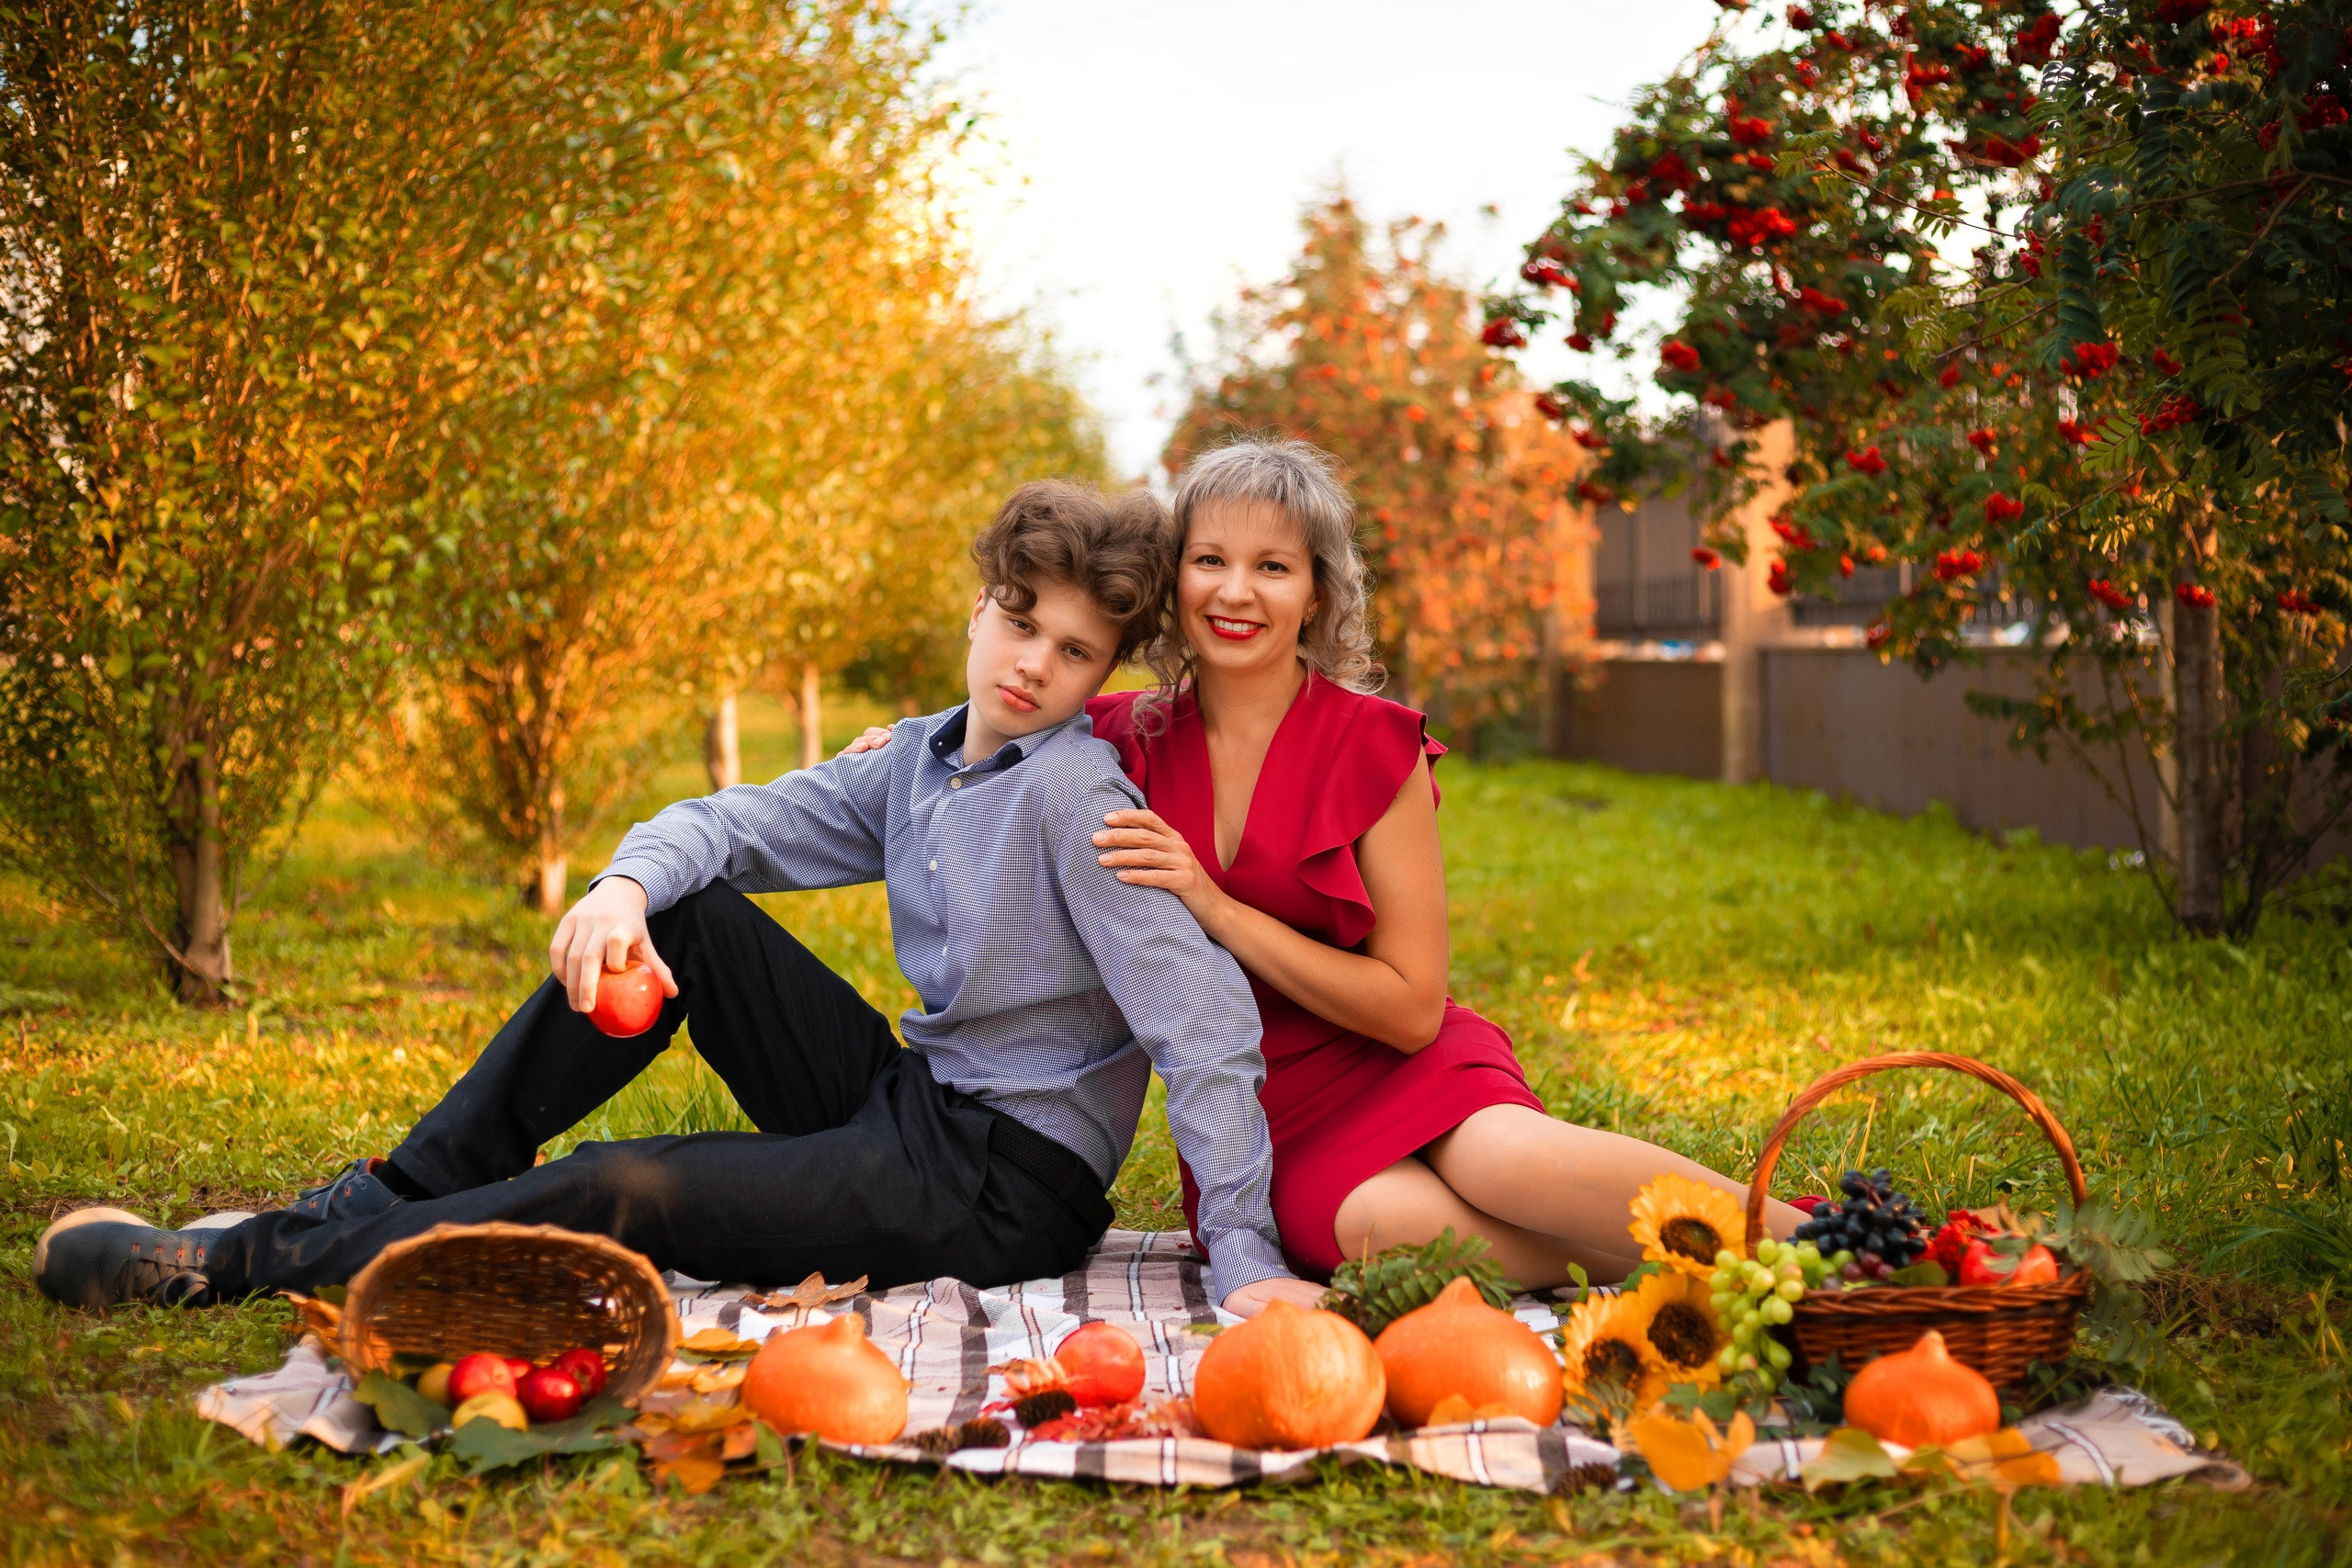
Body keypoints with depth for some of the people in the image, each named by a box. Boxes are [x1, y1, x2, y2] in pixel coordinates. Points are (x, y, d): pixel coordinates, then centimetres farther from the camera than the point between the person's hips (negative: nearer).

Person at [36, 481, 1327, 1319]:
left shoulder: (1074, 791, -18)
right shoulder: (918, 762, 7)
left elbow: (1203, 1017, -24)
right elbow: (739, 823, 7)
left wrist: (1244, 1258, -30)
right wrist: (626, 882, -17)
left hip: (1005, 1185, -8)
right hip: (906, 1104, 8)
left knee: (620, 1196, -20)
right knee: (677, 918, -2)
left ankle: (240, 1266, -8)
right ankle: (405, 1189, 4)